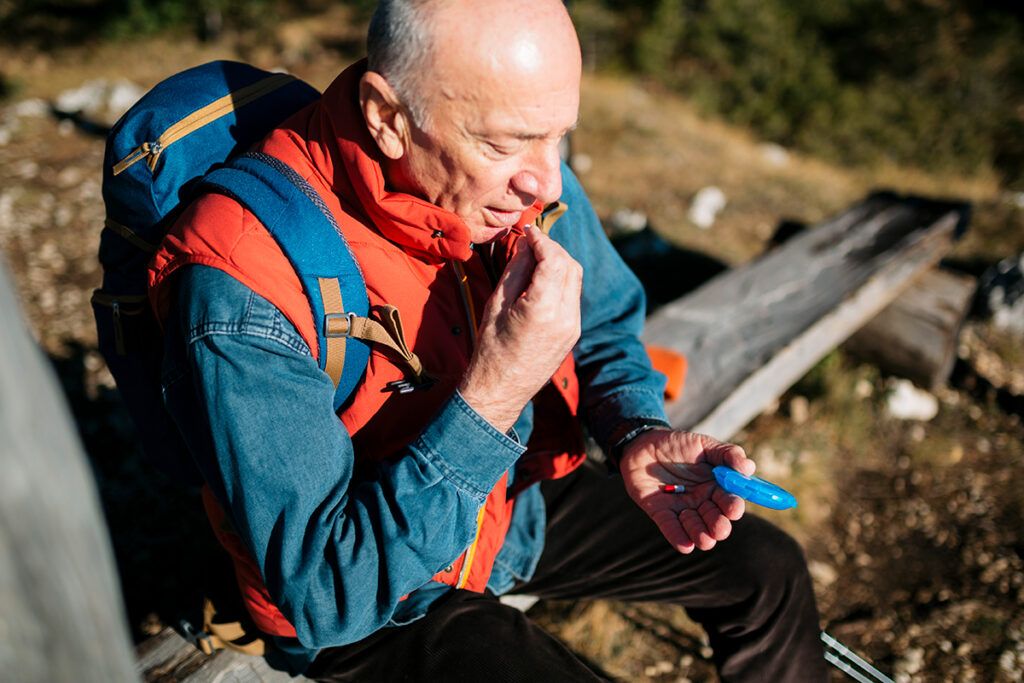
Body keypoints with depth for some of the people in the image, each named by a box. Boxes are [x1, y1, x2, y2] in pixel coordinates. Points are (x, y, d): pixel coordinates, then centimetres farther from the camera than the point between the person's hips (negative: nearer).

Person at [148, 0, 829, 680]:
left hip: (519, 498, 6)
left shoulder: (513, 176, -14)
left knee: (770, 572, 8)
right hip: (369, 608, -5)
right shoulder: (241, 292, -34)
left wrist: (639, 434, -19)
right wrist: (493, 395, -39)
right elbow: (324, 596, -30)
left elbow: (605, 330, 3)